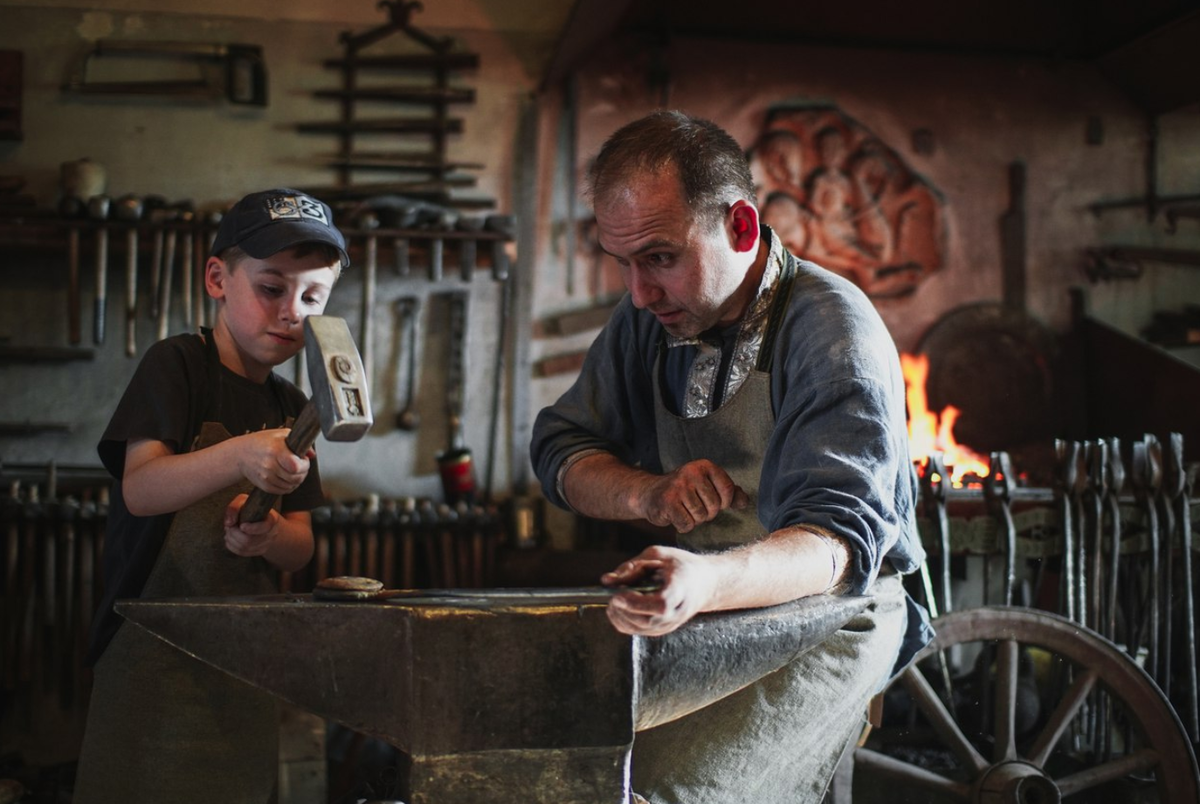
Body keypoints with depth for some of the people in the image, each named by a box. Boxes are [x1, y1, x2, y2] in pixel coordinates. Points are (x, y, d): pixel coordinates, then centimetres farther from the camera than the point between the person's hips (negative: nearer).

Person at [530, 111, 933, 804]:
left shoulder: (836, 331, -16)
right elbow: (558, 448, 10)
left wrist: (708, 583, -46)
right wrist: (650, 494, -13)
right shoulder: (652, 316, 5)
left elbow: (838, 539, -26)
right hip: (686, 614, 6)